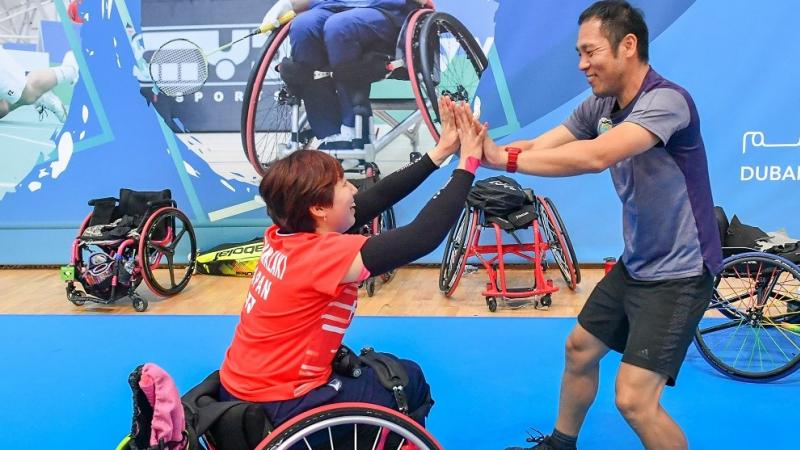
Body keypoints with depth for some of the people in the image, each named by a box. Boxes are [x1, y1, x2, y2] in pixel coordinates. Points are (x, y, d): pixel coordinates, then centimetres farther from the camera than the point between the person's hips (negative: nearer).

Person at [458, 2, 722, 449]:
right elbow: (538, 146, -8)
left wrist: (505, 158, -39)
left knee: (634, 399, -12)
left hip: (677, 273, -8)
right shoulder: (600, 106, 0)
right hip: (635, 265, 9)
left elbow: (597, 156, -40)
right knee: (580, 349, 21)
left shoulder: (666, 100, -25)